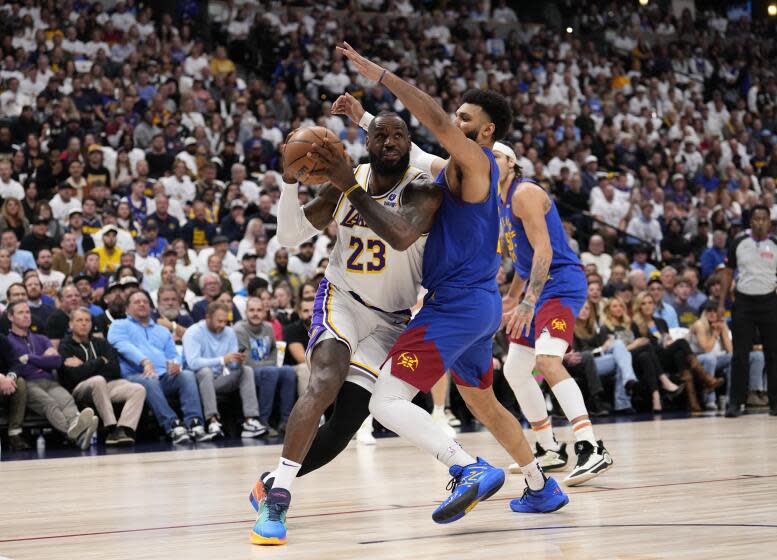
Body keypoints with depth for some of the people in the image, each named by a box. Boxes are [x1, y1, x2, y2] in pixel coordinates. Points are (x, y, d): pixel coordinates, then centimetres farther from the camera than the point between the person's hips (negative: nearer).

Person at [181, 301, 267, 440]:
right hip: (200, 378, -5)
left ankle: (250, 420, -28)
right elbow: (193, 362, -25)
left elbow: (233, 365, 4)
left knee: (247, 370, -15)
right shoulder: (194, 332, -9)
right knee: (206, 371, -36)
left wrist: (238, 361, -22)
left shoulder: (229, 332, 9)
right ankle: (212, 422, -46)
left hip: (220, 380, 5)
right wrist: (222, 360, -31)